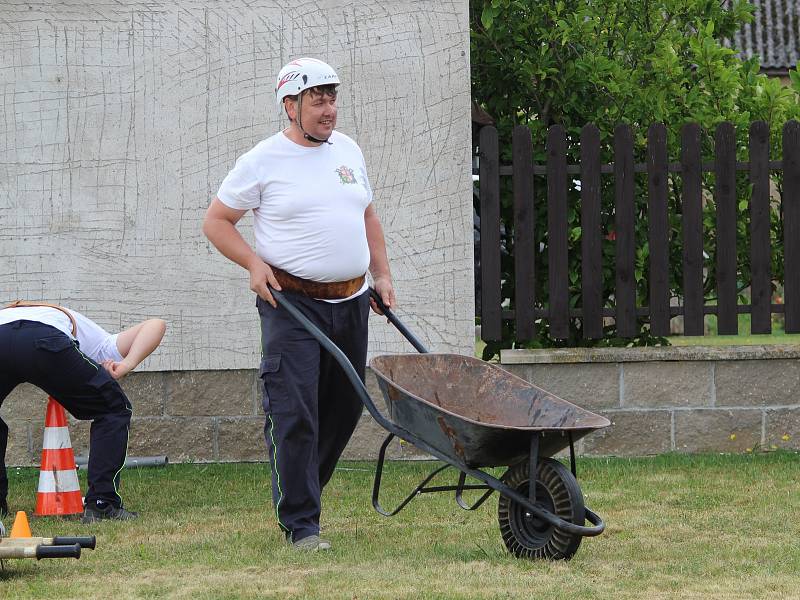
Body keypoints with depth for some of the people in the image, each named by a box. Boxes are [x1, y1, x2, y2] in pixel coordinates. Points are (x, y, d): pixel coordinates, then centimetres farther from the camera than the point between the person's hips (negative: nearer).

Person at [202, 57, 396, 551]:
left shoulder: (348, 150, 13)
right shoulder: (264, 161, -5)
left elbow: (368, 217, 24)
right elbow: (216, 221, 0)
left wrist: (382, 274, 15)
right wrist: (253, 263, -14)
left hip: (350, 303, 6)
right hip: (292, 305, -6)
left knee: (344, 409, 11)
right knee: (294, 414, -12)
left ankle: (300, 491, 29)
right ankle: (300, 524, -9)